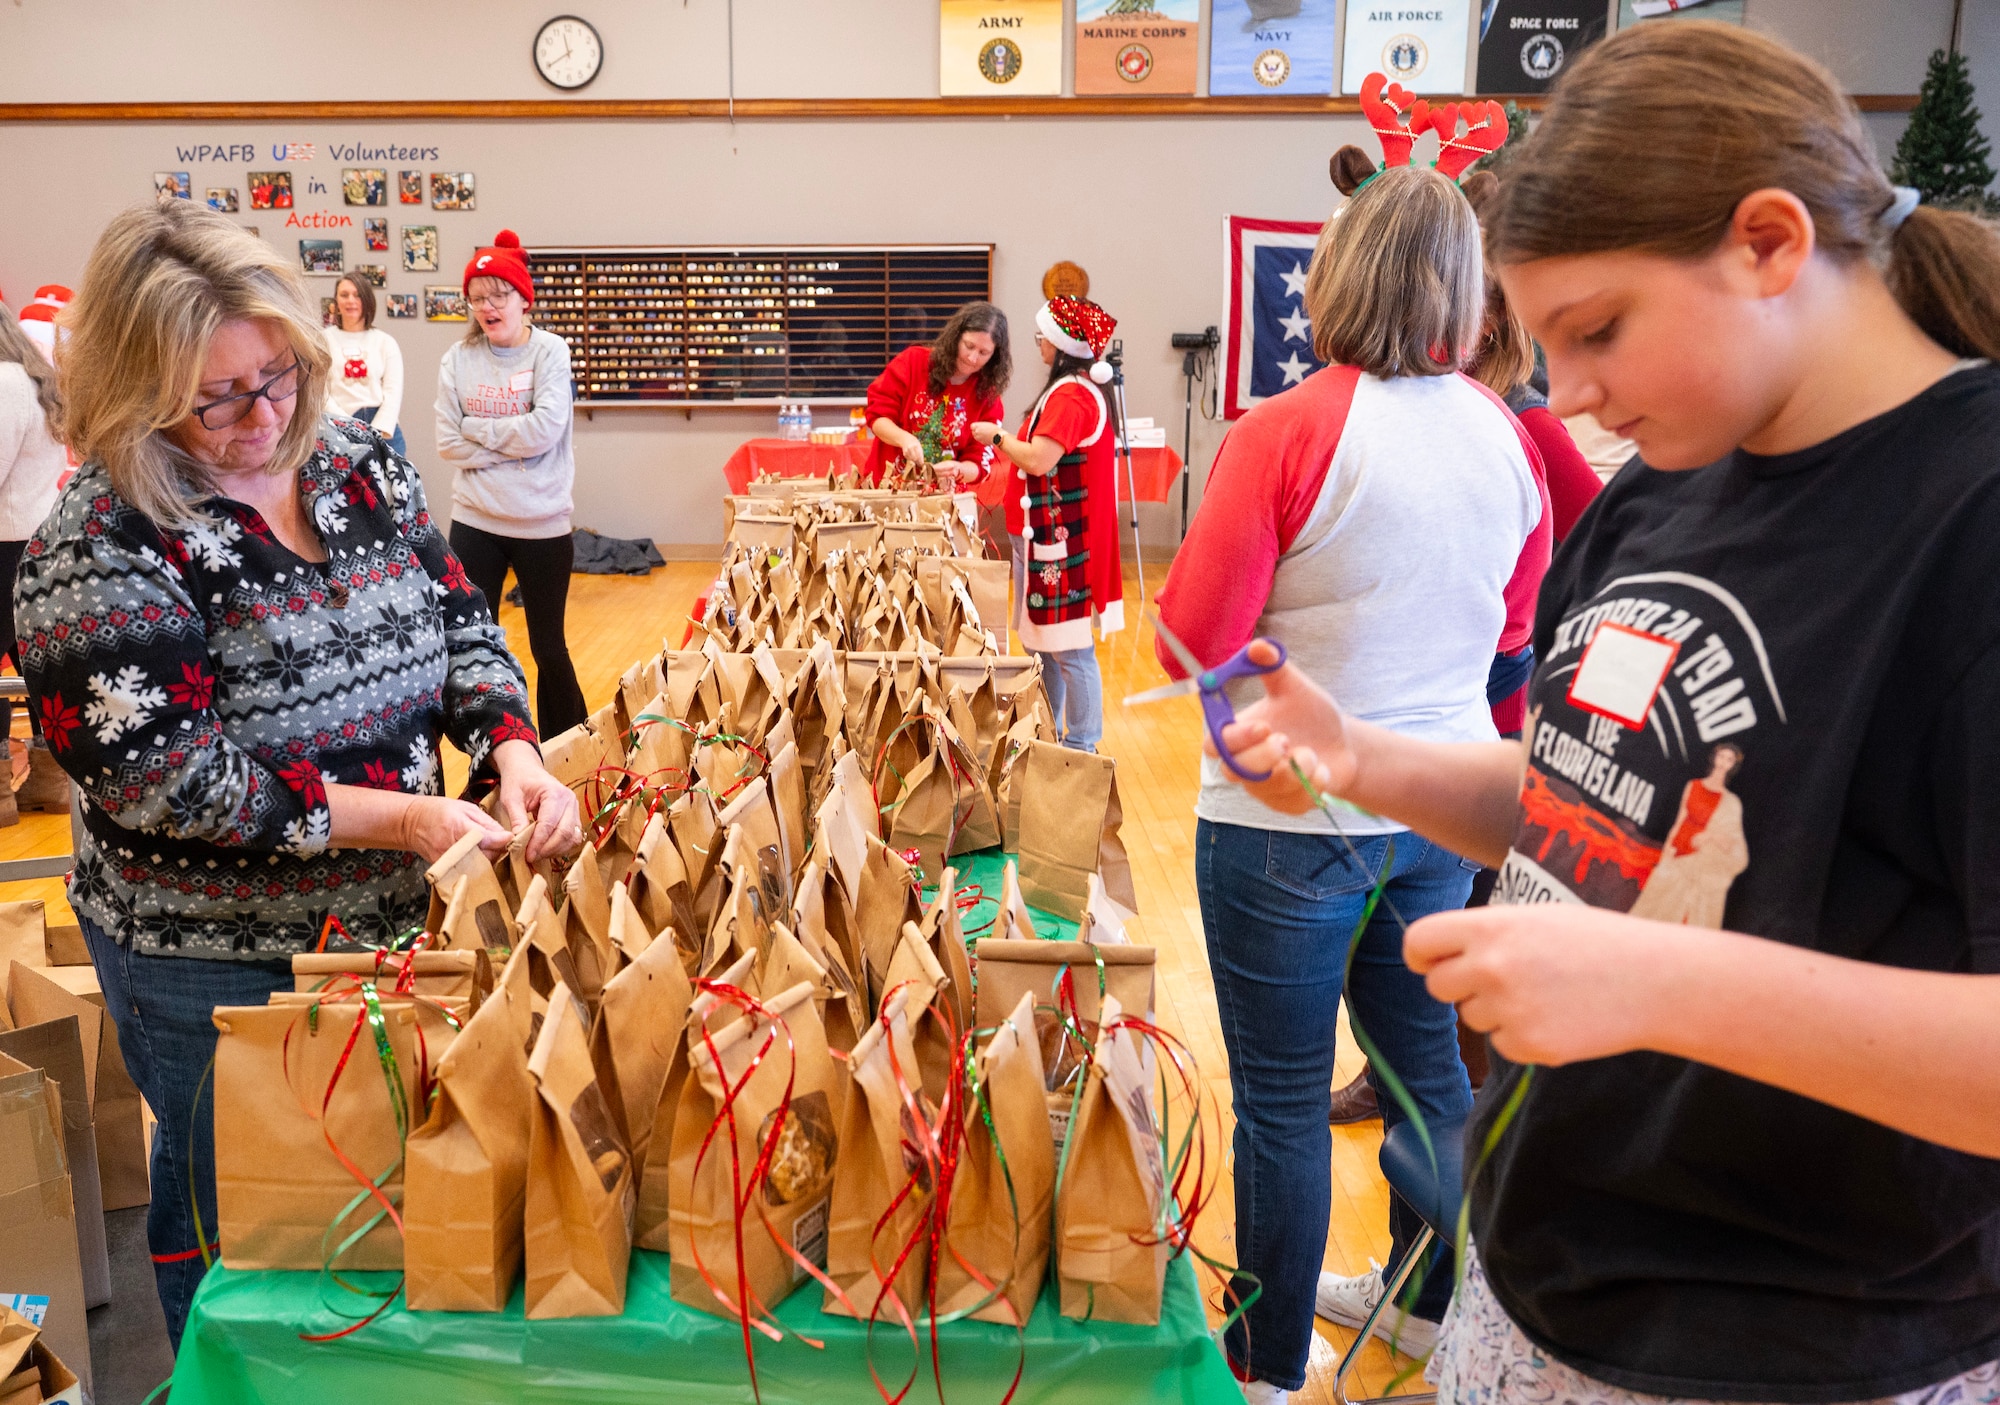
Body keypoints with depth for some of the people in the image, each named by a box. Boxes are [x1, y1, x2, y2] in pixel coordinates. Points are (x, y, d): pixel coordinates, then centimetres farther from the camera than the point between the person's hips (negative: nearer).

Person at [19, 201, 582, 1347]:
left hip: (390, 914, 6)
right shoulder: (100, 551, -21)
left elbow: (458, 618, 3)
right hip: (215, 973, -5)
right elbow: (167, 779, -24)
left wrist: (514, 755, -16)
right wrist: (400, 818, -26)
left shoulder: (358, 461, -2)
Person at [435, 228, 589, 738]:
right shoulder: (459, 359, 1)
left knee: (549, 647, 9)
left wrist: (477, 429, -9)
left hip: (543, 524, -2)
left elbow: (545, 430, -18)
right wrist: (513, 443, -13)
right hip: (474, 522, 2)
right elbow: (448, 444, -5)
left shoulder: (550, 351, -6)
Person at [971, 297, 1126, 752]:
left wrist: (998, 436, -10)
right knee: (1041, 644, 17)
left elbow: (1037, 460, -25)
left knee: (1069, 649, -4)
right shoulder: (1078, 390, 15)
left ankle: (1081, 747, 3)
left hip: (1060, 542, -11)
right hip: (1045, 539, 11)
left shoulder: (1070, 396, -18)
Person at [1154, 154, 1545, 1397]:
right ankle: (1432, 1304, 41)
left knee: (1283, 1098, 7)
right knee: (1424, 1055, 22)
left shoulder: (1289, 432, -16)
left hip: (1292, 813, -6)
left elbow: (1195, 638, -15)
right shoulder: (1505, 434, 1)